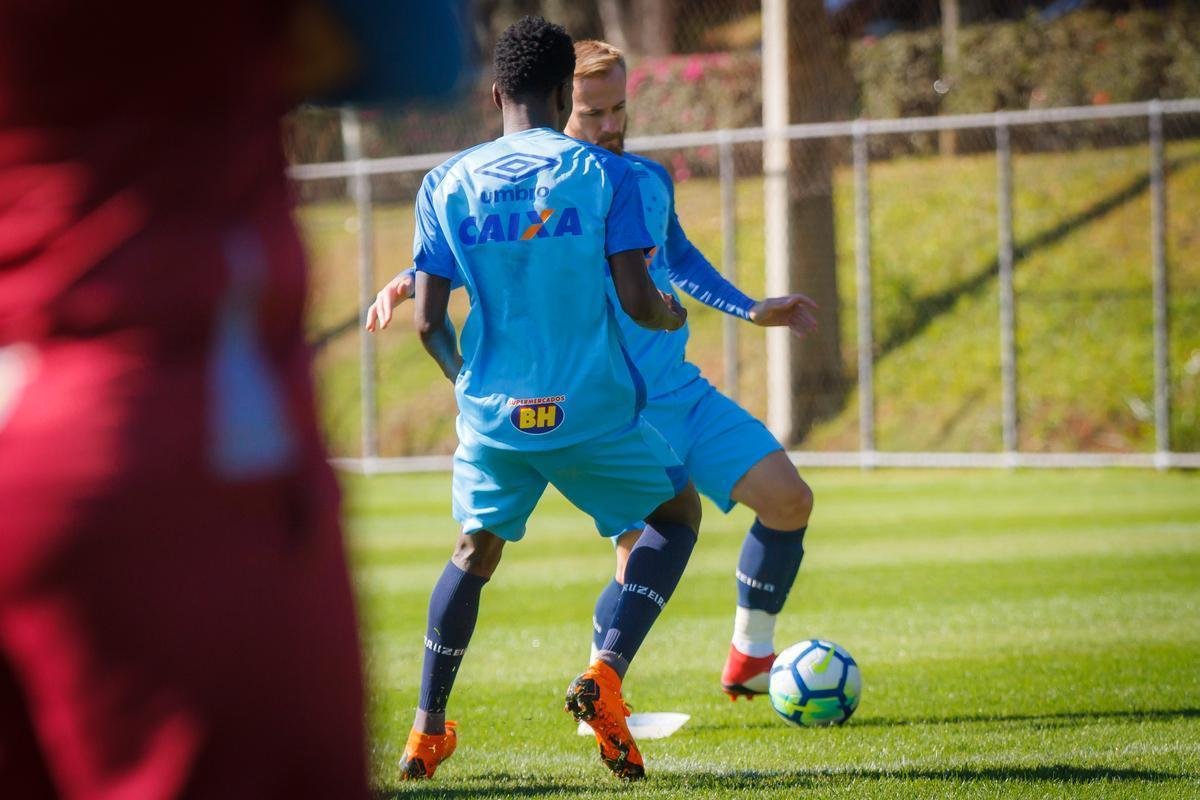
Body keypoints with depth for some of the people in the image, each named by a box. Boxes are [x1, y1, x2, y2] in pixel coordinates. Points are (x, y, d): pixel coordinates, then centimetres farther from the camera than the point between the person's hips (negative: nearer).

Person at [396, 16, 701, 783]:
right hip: (594, 408, -3)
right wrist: (670, 316, 12)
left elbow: (429, 320, -1)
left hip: (492, 412, 3)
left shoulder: (447, 184, 2)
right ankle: (606, 672, -3)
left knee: (476, 550, 25)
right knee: (678, 513, 19)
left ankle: (428, 729, 20)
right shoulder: (602, 174, -5)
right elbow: (635, 298, -11)